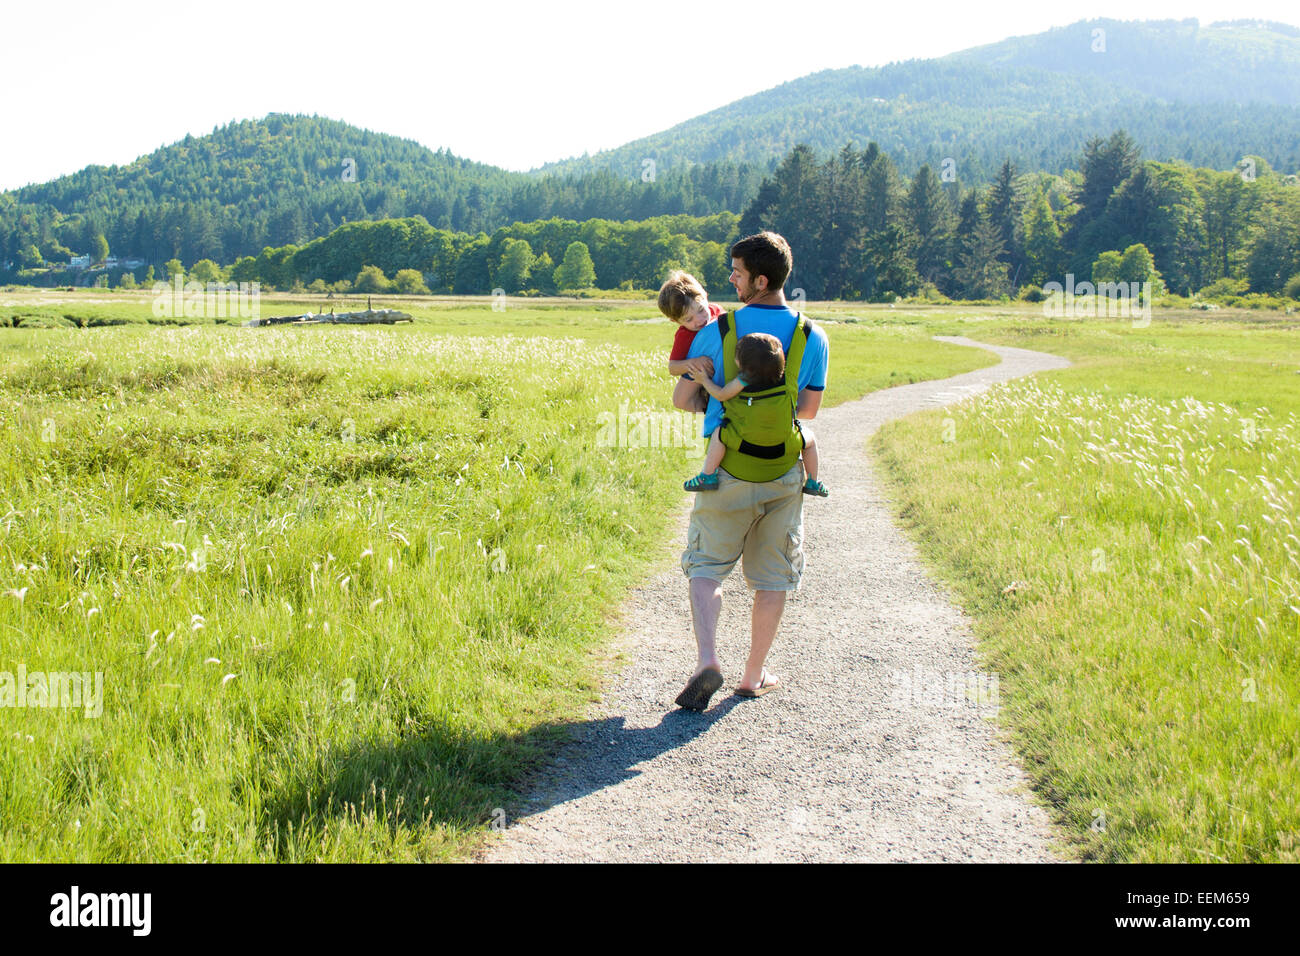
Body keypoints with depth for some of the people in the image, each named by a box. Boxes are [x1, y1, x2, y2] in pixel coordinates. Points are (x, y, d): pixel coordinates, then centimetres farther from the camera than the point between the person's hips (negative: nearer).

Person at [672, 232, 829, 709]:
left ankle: (706, 661, -10)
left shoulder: (716, 332, -8)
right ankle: (754, 676, 19)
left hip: (728, 471, -1)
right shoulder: (812, 337, -3)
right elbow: (808, 409, 4)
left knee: (706, 566, 9)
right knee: (772, 578, 13)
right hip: (783, 472, 2)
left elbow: (682, 400, -1)